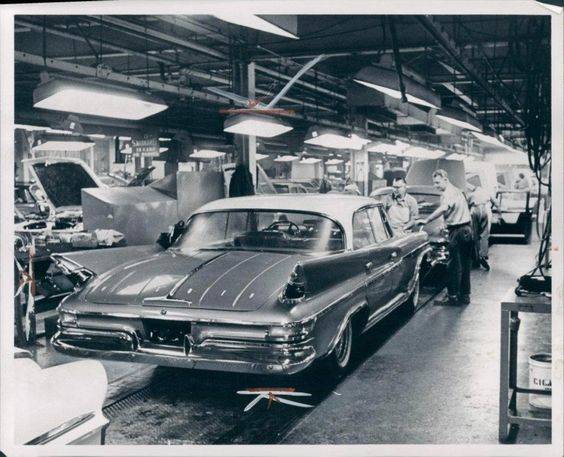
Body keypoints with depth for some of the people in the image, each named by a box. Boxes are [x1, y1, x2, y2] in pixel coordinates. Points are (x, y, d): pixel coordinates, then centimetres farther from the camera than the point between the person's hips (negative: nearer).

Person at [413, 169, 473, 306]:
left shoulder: (447, 193, -14)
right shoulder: (457, 191, 18)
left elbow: (443, 209, -32)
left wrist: (426, 220, -37)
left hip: (457, 231, -10)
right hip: (467, 229, 10)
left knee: (454, 265, -4)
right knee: (465, 265, 13)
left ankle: (453, 296, -1)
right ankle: (465, 295, 19)